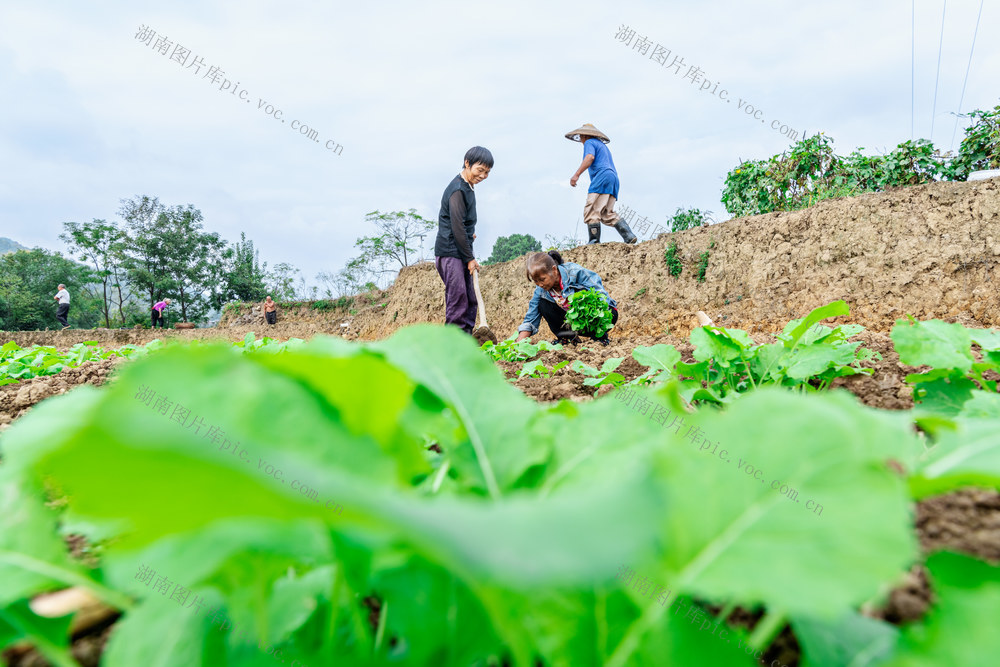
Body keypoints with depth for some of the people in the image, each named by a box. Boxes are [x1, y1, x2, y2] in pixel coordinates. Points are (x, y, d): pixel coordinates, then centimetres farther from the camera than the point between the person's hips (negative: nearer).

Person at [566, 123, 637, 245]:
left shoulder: (589, 142, 7)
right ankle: (629, 236, -7)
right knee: (607, 213, 5)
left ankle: (594, 241, -20)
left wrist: (577, 174, -22)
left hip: (602, 176, -9)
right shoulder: (603, 146, 35)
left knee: (591, 212, -13)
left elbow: (590, 157, -14)